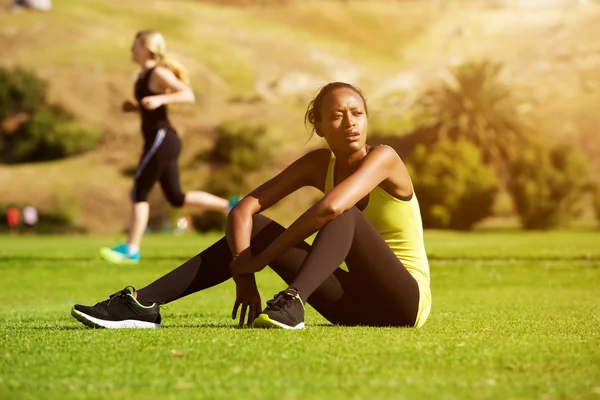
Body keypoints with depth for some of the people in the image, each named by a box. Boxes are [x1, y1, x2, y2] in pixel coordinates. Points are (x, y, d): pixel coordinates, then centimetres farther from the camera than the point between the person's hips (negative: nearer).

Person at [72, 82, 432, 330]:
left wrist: (260, 259, -28)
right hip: (355, 303, 6)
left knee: (346, 213, -30)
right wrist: (244, 274, -24)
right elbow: (244, 209, -7)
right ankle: (143, 304, -17)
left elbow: (330, 207, -35)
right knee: (255, 227, -7)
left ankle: (292, 303, -50)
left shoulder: (382, 157, -16)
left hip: (405, 300, -5)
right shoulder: (318, 165, 2)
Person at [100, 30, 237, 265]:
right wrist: (134, 108, 10)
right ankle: (230, 206, 16)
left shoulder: (159, 73, -11)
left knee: (139, 193, -7)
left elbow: (189, 95, -20)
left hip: (161, 138, -10)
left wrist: (159, 99, -29)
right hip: (160, 140, 10)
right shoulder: (144, 76, 16)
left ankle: (131, 250, -5)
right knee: (176, 198, 12)